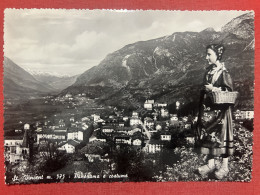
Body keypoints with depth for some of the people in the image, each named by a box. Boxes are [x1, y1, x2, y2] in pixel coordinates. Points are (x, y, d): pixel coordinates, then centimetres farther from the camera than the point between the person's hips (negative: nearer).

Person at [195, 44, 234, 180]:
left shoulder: (223, 73, -12)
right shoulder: (209, 71, 9)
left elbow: (229, 91, -13)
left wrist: (213, 89, -18)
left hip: (220, 110, -7)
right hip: (207, 109, 7)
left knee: (221, 135, 3)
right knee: (208, 135, 11)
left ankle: (224, 166, 16)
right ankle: (211, 164, 23)